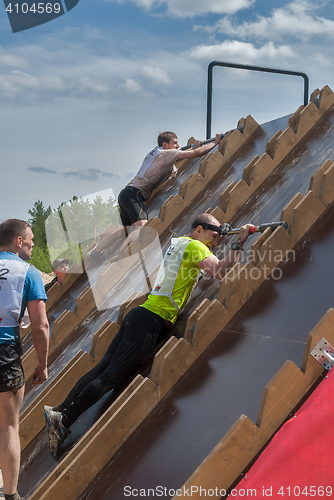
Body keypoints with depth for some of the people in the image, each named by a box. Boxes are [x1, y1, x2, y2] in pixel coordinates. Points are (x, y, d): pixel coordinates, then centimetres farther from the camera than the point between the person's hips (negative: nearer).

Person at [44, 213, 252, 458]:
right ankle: (64, 420, -10)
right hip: (151, 321, -9)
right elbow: (220, 271, -19)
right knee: (110, 376, -9)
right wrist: (239, 243, -11)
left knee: (102, 368, 7)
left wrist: (220, 235, 34)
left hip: (140, 314, 9)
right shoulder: (193, 246, -4)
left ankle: (59, 411, 6)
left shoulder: (178, 242, 22)